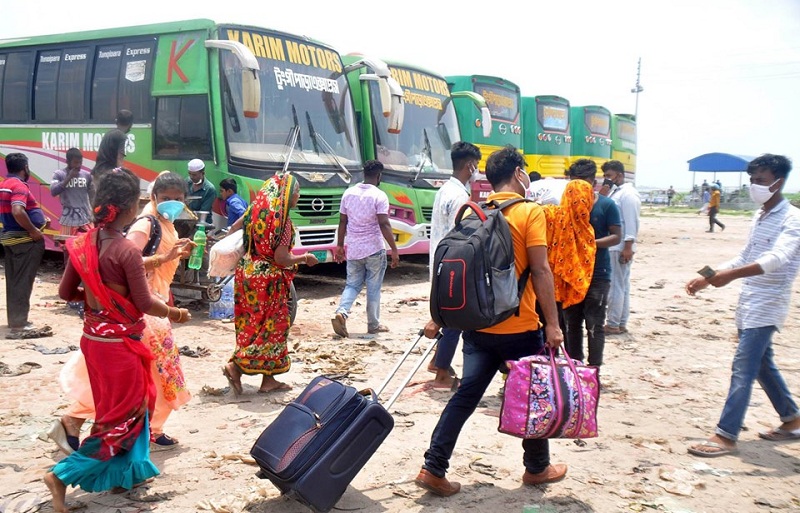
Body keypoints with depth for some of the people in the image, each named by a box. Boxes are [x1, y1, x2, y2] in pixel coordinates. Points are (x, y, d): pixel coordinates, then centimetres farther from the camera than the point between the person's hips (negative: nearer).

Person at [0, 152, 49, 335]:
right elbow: (17, 211, -32)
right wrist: (33, 230, -22)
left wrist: (39, 219, 20)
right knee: (22, 282, -7)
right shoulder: (19, 186, -17)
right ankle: (19, 325, -6)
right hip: (25, 240, -10)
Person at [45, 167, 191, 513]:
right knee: (124, 415, 7)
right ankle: (63, 475, 3)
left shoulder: (81, 244, -1)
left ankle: (127, 473, 33)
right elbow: (145, 303, -17)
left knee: (132, 405, 22)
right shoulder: (127, 251, -22)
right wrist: (174, 313, 0)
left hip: (93, 337, 8)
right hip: (120, 342, -8)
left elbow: (66, 292, 7)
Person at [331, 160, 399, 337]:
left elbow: (342, 222, 9)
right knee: (373, 288, 8)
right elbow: (384, 225, -17)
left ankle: (341, 313, -9)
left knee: (352, 285, 14)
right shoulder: (379, 196, -11)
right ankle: (373, 324, 17)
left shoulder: (349, 193, 4)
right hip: (374, 250, -4)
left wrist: (340, 246, 18)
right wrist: (394, 250, -14)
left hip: (353, 250, 4)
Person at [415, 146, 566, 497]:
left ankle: (433, 469, 6)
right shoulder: (530, 212, -9)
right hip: (519, 327, -5)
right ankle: (537, 468, 28)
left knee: (466, 395, 9)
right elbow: (540, 271, -15)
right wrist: (552, 323, -12)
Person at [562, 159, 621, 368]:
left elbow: (617, 236, -7)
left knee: (595, 325, -2)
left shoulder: (607, 205, -5)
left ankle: (594, 370, 6)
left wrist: (592, 243, -21)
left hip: (598, 274, -4)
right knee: (571, 323, 12)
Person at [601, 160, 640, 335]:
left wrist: (628, 247, -21)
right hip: (612, 247, 10)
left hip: (620, 248, -10)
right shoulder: (614, 192, 18)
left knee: (615, 286, -5)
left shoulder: (628, 194, -12)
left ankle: (613, 324, 1)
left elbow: (631, 222, -18)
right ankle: (621, 324, 19)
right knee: (621, 286, 13)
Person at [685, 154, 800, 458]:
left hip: (767, 304, -9)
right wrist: (707, 279, 15)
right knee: (762, 364, 17)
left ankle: (726, 436, -8)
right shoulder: (759, 217, 13)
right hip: (749, 302, 9)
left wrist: (731, 275, -44)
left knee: (743, 367, -11)